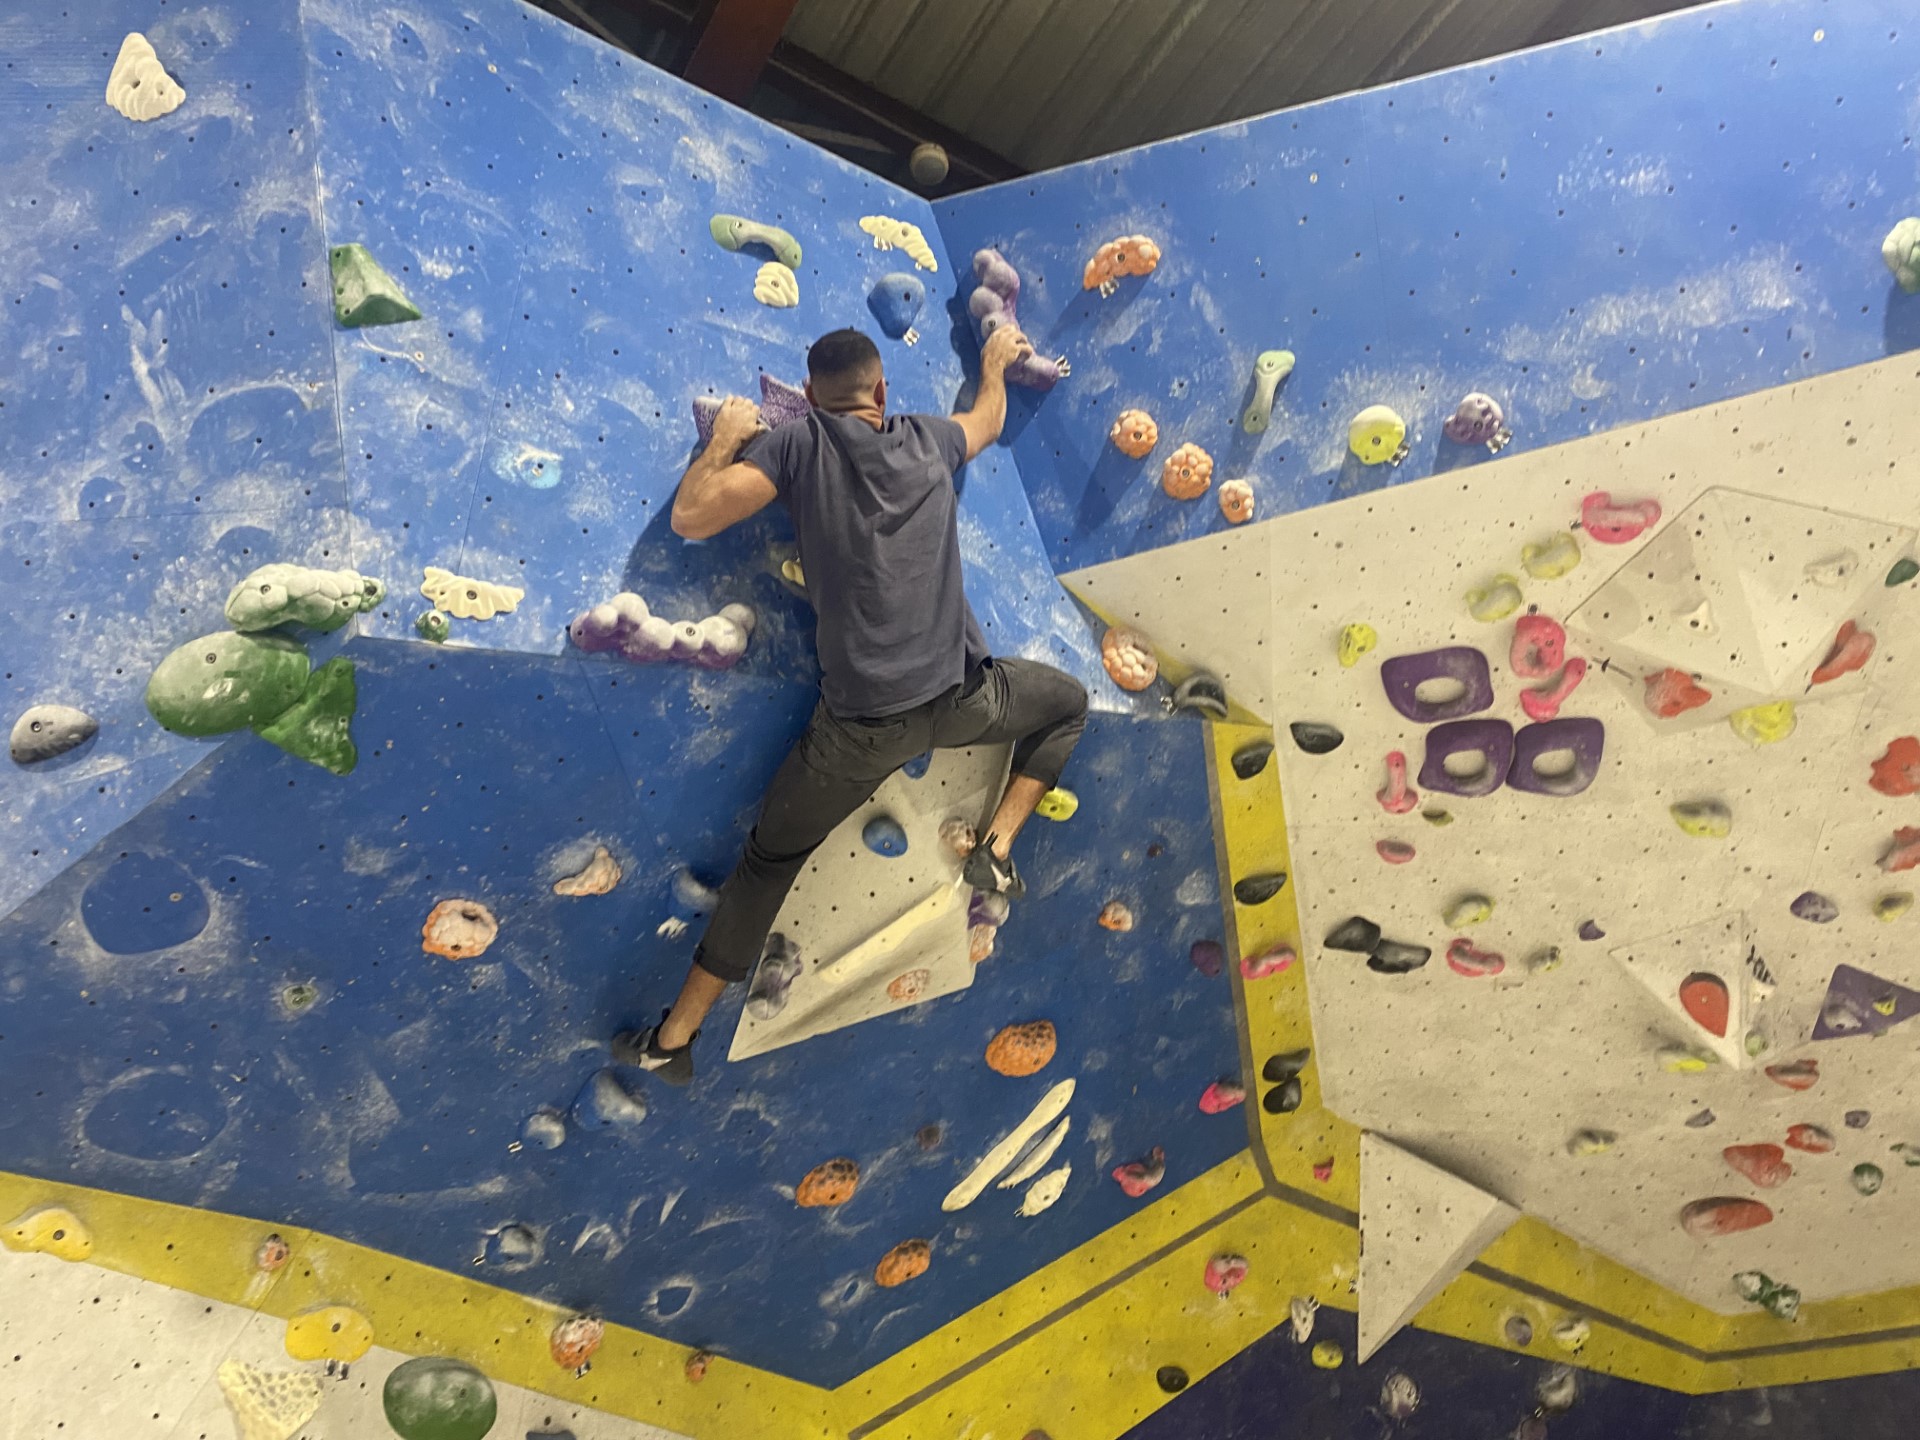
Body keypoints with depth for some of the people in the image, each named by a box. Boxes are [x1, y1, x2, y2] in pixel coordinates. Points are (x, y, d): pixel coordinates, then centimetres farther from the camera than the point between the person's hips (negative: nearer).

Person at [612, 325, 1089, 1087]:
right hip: (962, 698, 1)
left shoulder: (799, 441, -2)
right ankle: (997, 851, 22)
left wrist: (725, 437, 8)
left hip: (862, 723, -1)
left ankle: (673, 1038, 23)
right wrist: (995, 361, 53)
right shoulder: (927, 438, 9)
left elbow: (691, 517, -10)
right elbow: (988, 419, 33)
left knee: (769, 859, 16)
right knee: (1068, 701, 32)